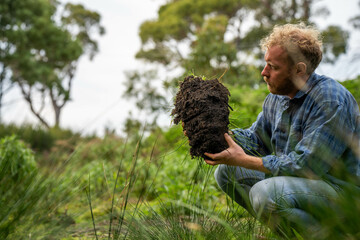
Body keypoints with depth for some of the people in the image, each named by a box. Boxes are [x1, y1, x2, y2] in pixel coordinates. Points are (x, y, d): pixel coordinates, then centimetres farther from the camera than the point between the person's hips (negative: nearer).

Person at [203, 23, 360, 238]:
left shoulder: (331, 101, -24)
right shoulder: (277, 96, 3)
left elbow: (306, 164, -28)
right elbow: (257, 139, 13)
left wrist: (243, 160, -26)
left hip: (342, 188, -9)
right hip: (299, 177, 9)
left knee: (265, 194, -34)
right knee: (226, 172, 5)